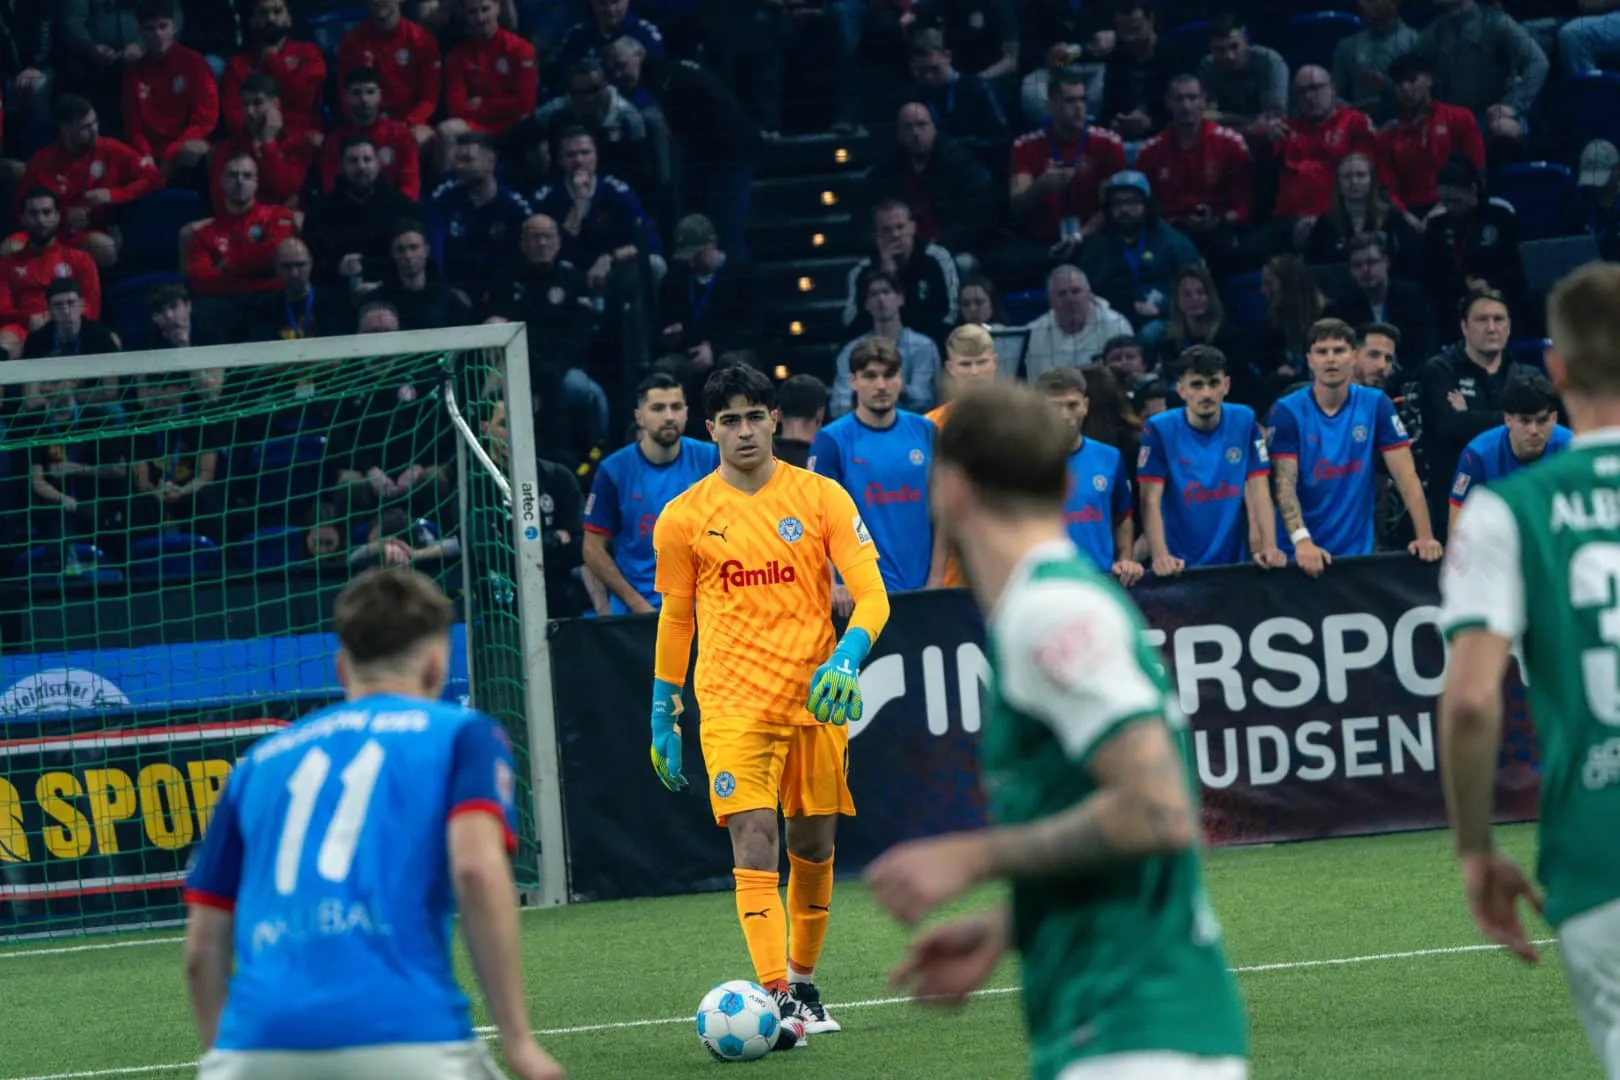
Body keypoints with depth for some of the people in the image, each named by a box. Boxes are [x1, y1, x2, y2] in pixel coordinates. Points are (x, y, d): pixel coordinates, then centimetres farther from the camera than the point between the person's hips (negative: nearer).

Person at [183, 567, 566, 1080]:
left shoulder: (262, 760, 25)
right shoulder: (463, 734, 14)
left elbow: (203, 949, 22)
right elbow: (476, 868, -5)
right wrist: (517, 1039, -4)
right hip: (405, 1037, -3)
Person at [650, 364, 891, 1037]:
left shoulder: (821, 497, 1)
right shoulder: (683, 519, 2)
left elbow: (871, 595, -3)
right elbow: (674, 619, 13)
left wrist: (846, 658, -21)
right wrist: (663, 717, 14)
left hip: (817, 701, 2)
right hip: (732, 705, -2)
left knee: (814, 847, 10)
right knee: (754, 845, -15)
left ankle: (802, 981, 29)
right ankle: (776, 999, -22)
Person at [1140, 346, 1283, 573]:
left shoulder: (1244, 422, 3)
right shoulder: (1160, 429, -5)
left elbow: (1259, 493, 0)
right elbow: (1151, 501, -10)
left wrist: (1269, 547, -15)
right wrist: (1160, 556, -26)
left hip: (1231, 562, 2)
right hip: (1180, 568, -2)